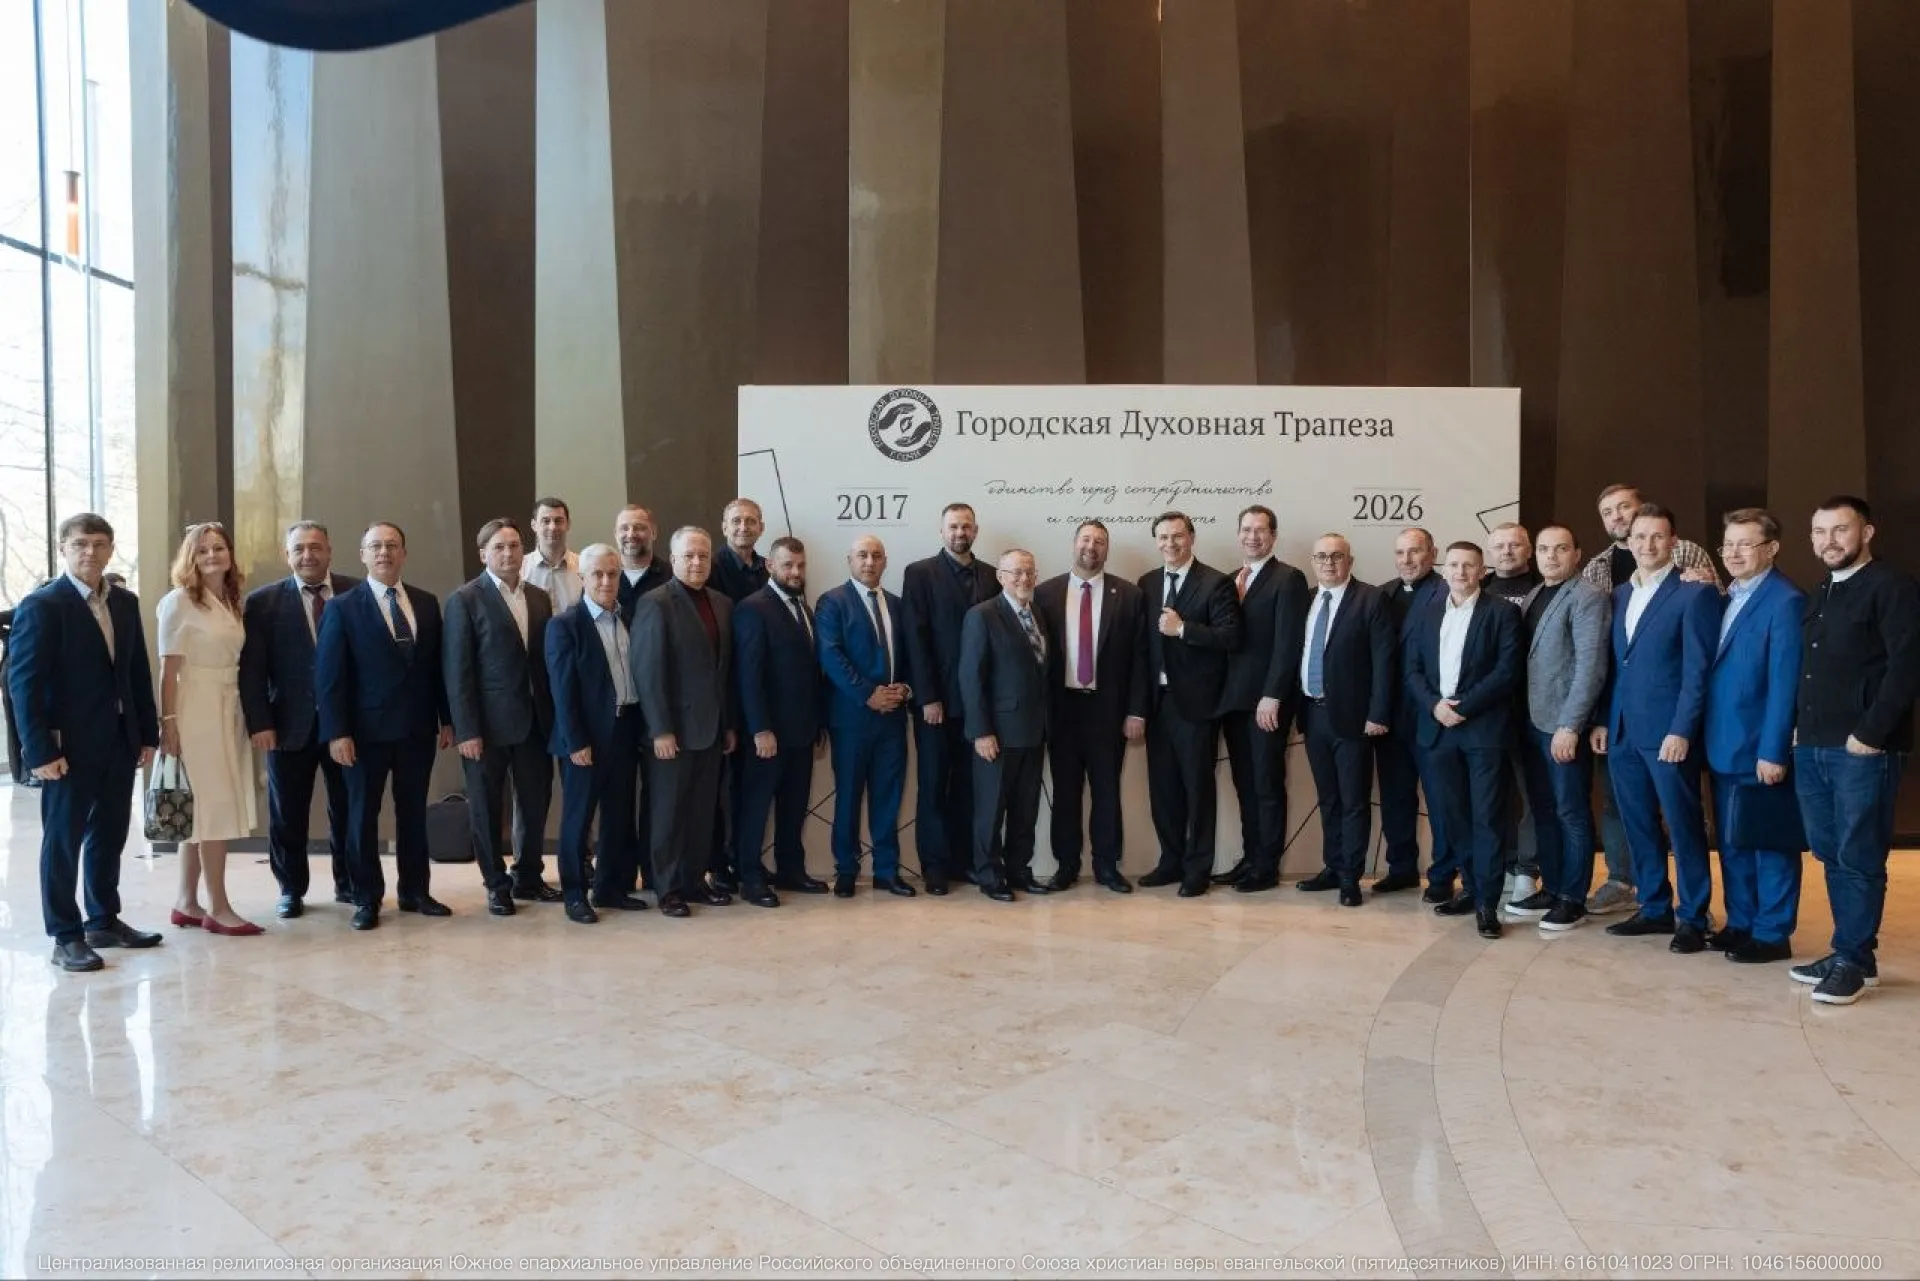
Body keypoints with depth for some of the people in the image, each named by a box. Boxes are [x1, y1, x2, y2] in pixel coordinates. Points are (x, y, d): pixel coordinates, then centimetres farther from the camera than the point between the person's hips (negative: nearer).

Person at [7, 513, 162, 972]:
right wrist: (40, 749, -17)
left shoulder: (125, 602, 9)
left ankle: (104, 922, 27)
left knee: (110, 835, 14)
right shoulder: (40, 605, -9)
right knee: (63, 840, 5)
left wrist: (148, 733, 8)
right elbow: (23, 682, -12)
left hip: (120, 740, 6)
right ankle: (65, 937, 13)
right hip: (70, 744, -6)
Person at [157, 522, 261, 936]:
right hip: (197, 712, -7)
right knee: (214, 808, -5)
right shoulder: (180, 601, -7)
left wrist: (251, 717, 8)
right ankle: (219, 908, 2)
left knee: (203, 810, 10)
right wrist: (168, 722, -14)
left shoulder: (232, 602, 12)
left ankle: (187, 903, 18)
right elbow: (169, 669, -10)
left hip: (229, 710, 7)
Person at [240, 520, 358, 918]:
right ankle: (291, 890, 24)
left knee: (348, 808, 10)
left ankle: (348, 883, 26)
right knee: (287, 814, 9)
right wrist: (259, 722, -9)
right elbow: (251, 670, -2)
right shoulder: (263, 601, 0)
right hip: (290, 724, 0)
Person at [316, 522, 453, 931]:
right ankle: (367, 899, 16)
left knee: (413, 811, 11)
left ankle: (415, 891, 21)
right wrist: (337, 732, -14)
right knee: (363, 814, 6)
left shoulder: (427, 603, 7)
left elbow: (437, 666, 9)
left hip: (418, 728, 3)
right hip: (366, 729, -3)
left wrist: (446, 719, 5)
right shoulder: (342, 608, -4)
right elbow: (328, 676, -7)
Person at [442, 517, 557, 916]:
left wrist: (552, 717, 3)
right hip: (487, 723, -4)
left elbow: (546, 661, 10)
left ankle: (528, 878, 26)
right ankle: (497, 884, 21)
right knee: (487, 808, 7)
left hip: (534, 720, 5)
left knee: (536, 802, 10)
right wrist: (466, 730, -14)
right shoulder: (465, 599, -5)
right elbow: (457, 671, -9)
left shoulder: (539, 598, 10)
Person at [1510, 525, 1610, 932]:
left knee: (1571, 813, 2)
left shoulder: (1588, 598, -9)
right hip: (1531, 722, 7)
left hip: (1564, 725, -7)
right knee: (1543, 811, 14)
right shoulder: (1531, 597, 14)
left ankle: (1573, 898, 12)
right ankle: (1550, 889, 24)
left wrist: (1569, 725, -20)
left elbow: (1591, 667, -16)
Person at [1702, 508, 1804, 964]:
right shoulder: (1726, 598, 12)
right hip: (1724, 744, 8)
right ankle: (1739, 923, 26)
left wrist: (1773, 751, -20)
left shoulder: (1786, 601, -13)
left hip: (1760, 747, -8)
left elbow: (1785, 683, -17)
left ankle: (1772, 934, 13)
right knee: (1732, 841, 15)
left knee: (1770, 843, 4)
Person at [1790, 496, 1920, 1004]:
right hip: (1812, 747, 7)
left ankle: (1854, 960, 7)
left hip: (1863, 749, -7)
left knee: (1859, 858, -2)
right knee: (1832, 855, 11)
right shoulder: (1821, 595, 18)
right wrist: (1800, 727, 10)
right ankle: (1847, 952, 20)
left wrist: (1870, 734, -17)